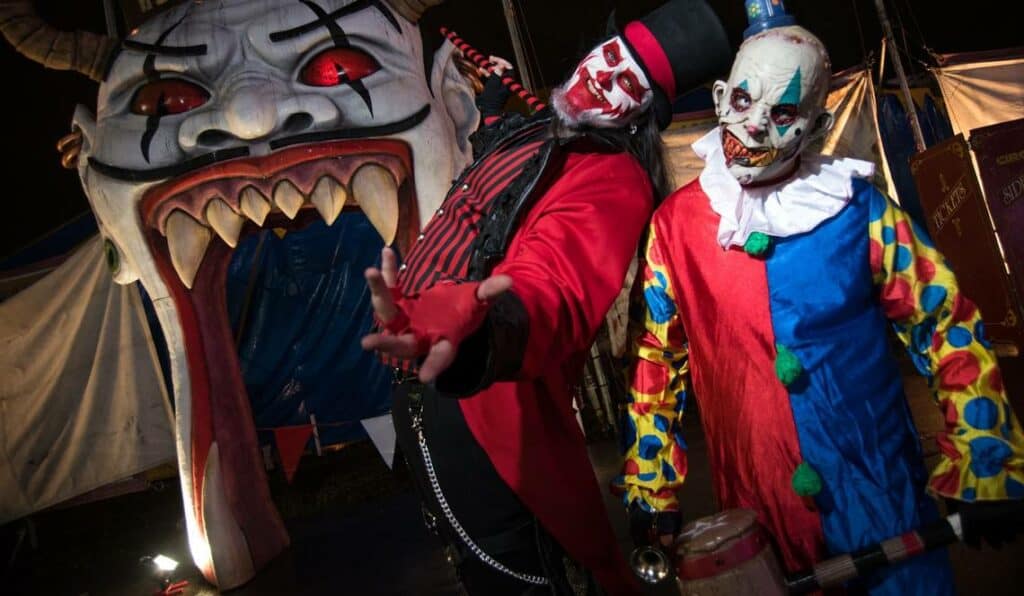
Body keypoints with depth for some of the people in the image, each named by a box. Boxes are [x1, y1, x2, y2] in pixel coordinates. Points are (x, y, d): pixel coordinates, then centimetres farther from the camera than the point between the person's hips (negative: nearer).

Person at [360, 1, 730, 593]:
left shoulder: (613, 177, -17)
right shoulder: (524, 132, 10)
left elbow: (553, 284, -38)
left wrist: (466, 323, -56)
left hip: (475, 393, -9)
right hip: (417, 377, 9)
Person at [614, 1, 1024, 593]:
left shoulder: (856, 206, -6)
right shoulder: (677, 222, -5)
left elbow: (949, 328, -1)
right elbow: (656, 358, 1)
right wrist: (652, 489, 3)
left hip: (883, 493, 0)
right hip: (761, 511, 1)